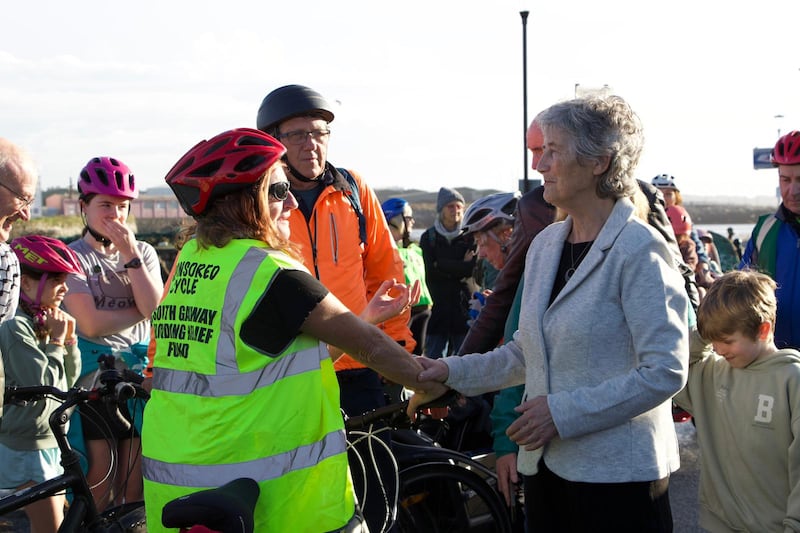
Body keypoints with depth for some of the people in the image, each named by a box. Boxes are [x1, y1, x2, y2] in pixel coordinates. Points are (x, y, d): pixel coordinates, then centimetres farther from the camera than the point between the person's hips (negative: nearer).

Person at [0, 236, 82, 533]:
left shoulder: (44, 321, 9)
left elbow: (69, 381, 12)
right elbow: (43, 385, -23)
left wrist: (69, 339, -1)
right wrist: (56, 341, -14)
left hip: (53, 440, 9)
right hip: (28, 447, -9)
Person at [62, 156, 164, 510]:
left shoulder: (143, 252, 9)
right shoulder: (72, 257, -3)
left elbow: (155, 309, -8)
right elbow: (91, 323, -15)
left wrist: (130, 254, -12)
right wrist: (140, 311, -6)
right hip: (92, 379, -3)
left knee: (135, 484, 5)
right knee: (100, 479, -4)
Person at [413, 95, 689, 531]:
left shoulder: (641, 251, -13)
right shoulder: (545, 245, 11)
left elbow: (665, 372, -18)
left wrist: (562, 412, -19)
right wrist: (452, 372, 6)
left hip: (618, 475, -7)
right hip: (546, 465, 7)